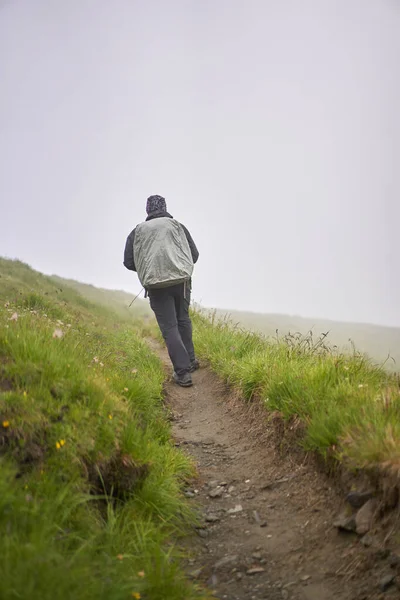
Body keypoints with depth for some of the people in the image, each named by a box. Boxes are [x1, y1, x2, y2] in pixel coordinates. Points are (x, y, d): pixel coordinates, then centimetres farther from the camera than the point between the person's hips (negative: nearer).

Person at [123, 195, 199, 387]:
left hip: (156, 285, -1)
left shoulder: (138, 231, 8)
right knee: (183, 319, 22)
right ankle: (190, 360, 26)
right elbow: (194, 254, 5)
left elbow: (129, 262, 6)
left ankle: (183, 372, -2)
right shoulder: (178, 226, 7)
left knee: (169, 327, 3)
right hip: (181, 280, 1)